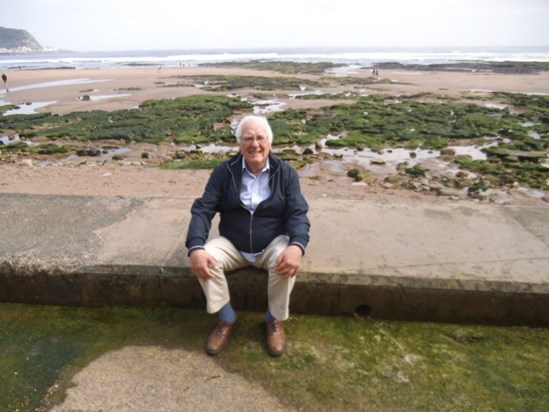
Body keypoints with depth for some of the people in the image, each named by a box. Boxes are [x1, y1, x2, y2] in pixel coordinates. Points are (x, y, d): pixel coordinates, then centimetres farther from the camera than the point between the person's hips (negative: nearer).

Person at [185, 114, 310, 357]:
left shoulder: (285, 173, -4)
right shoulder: (223, 172, -4)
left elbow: (298, 214, -10)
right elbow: (202, 210, -9)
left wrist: (297, 246, -32)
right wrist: (196, 247, -27)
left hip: (272, 245, -1)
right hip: (231, 245, 1)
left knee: (288, 263, -32)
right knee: (205, 260, -27)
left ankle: (275, 320, -2)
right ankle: (227, 319, -1)